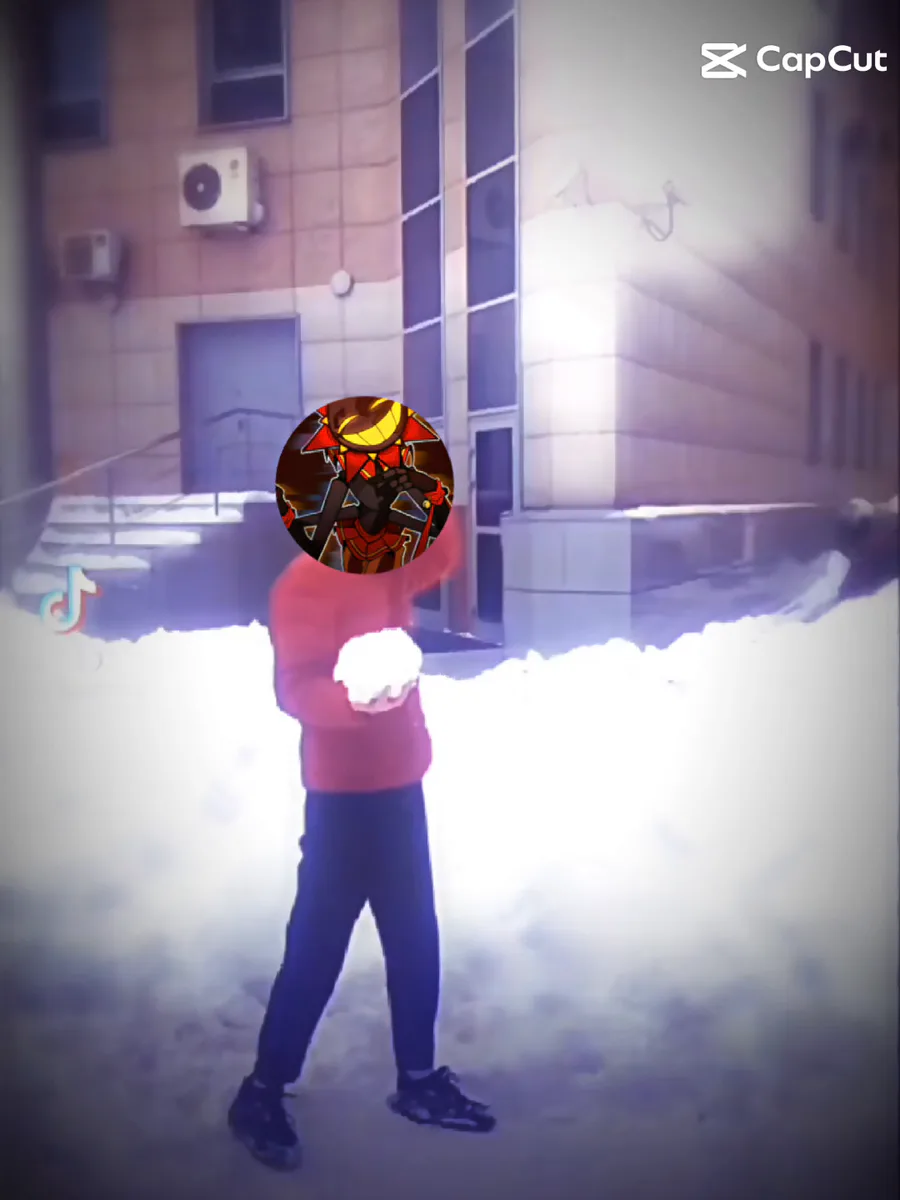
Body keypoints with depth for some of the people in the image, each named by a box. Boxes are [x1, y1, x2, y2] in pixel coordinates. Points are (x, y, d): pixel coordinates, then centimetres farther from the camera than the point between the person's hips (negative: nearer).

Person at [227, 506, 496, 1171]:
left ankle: (419, 1080, 30)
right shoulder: (307, 582, -17)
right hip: (344, 796, -8)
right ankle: (261, 1094, 18)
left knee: (416, 939, 15)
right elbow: (295, 690, -28)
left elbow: (445, 557, 26)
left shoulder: (387, 568, 9)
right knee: (316, 948, 1)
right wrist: (355, 697, -49)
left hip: (399, 785, 8)